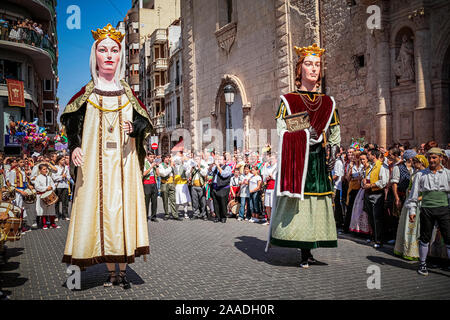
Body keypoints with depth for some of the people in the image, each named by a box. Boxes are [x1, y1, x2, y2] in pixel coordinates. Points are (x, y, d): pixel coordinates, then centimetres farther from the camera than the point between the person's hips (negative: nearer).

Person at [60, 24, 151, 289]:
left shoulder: (127, 92, 10)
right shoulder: (87, 93, 8)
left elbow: (144, 122, 10)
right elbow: (72, 123, 6)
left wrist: (134, 127, -12)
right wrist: (74, 148, -11)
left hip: (124, 160, 1)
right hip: (94, 160, 0)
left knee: (123, 207, -2)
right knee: (99, 207, -4)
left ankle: (123, 270, 5)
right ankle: (111, 271, 5)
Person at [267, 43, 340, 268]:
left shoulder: (328, 103, 16)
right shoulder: (288, 100, 6)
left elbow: (335, 135, 16)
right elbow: (282, 131, -3)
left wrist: (333, 154, 3)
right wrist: (305, 135, -14)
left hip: (318, 162, 3)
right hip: (295, 162, -3)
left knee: (317, 202, -1)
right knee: (296, 204, -8)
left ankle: (307, 252, 7)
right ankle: (305, 253, -2)